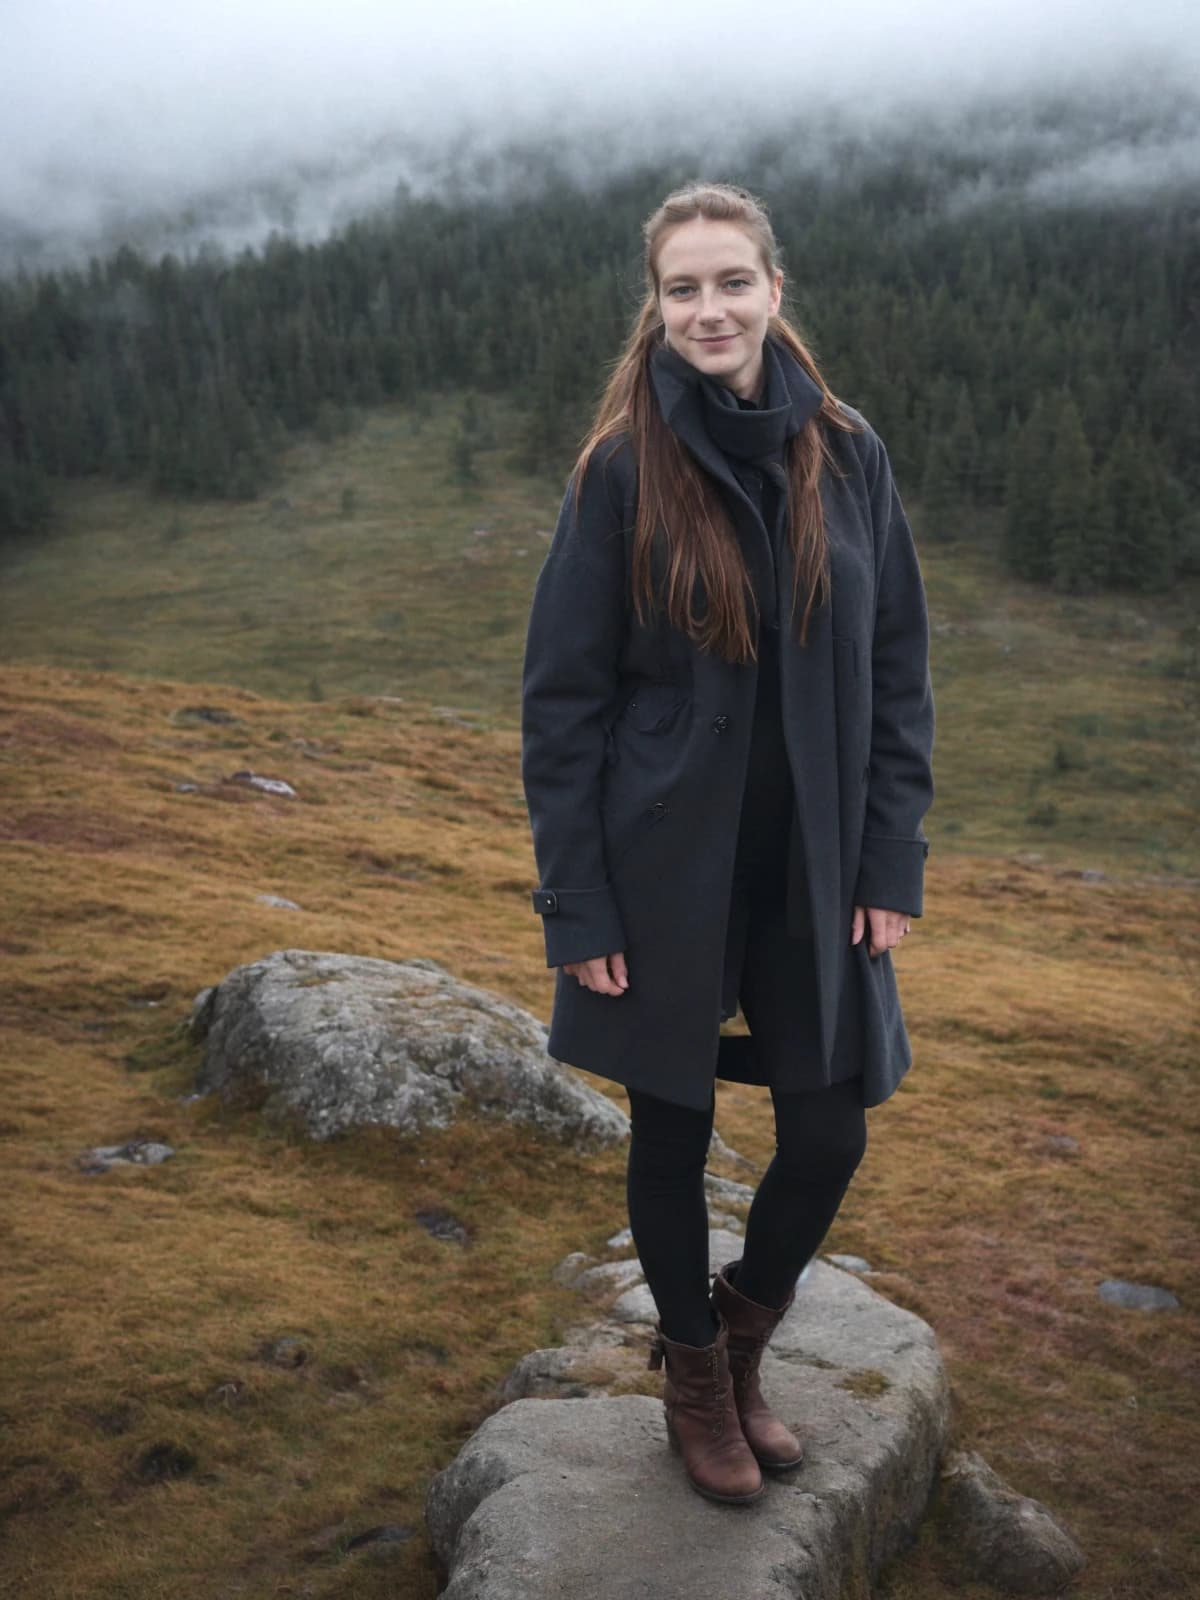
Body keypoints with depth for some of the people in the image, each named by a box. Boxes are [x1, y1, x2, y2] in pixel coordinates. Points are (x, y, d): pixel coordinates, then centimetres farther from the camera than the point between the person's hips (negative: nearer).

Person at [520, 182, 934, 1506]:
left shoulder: (848, 457, 0)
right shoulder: (621, 470, -9)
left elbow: (896, 671, 4)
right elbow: (561, 699, -7)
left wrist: (892, 861, -1)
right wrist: (576, 907, -9)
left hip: (813, 872, 3)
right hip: (668, 871, -2)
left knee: (827, 1140, 9)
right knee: (673, 1133, 12)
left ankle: (742, 1332, 40)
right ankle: (695, 1376, 39)